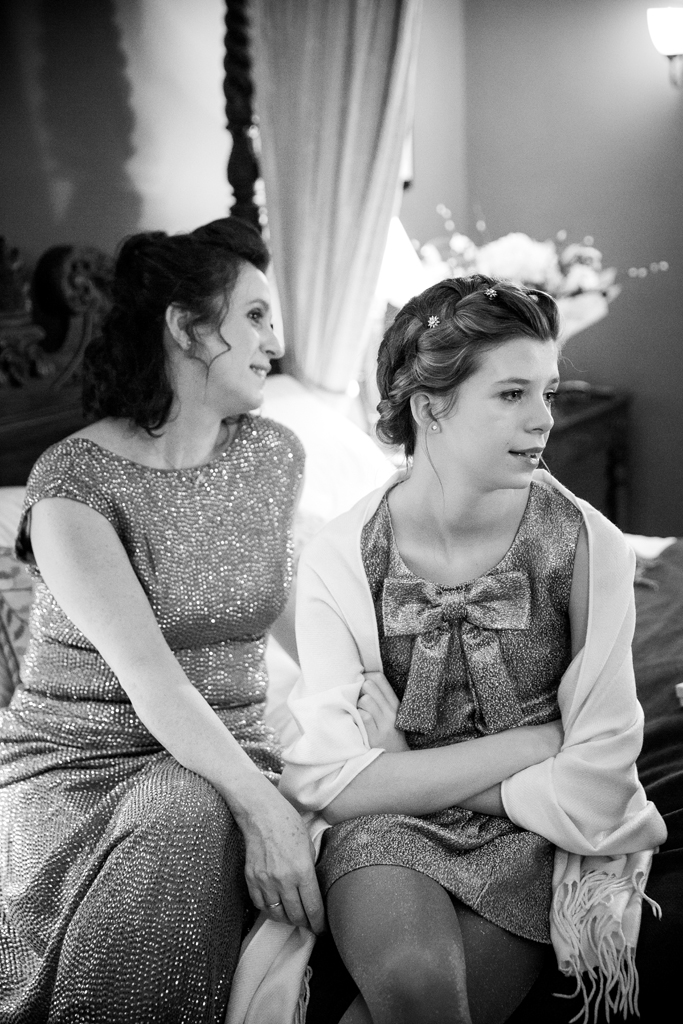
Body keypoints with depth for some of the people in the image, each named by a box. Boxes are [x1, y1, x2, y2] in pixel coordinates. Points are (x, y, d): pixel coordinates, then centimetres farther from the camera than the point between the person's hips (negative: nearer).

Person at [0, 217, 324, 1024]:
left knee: (189, 824, -32)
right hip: (76, 757, -3)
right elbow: (149, 677, -23)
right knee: (189, 827, -35)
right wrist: (263, 807, -34)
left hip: (221, 754, 4)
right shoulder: (75, 482, -13)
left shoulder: (275, 456, 6)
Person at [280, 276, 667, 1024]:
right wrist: (529, 744, -12)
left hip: (533, 841, 0)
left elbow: (596, 783, -9)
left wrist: (415, 781, -8)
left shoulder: (586, 547, -9)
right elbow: (334, 779, -12)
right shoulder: (339, 560, -8)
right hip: (384, 835, 0)